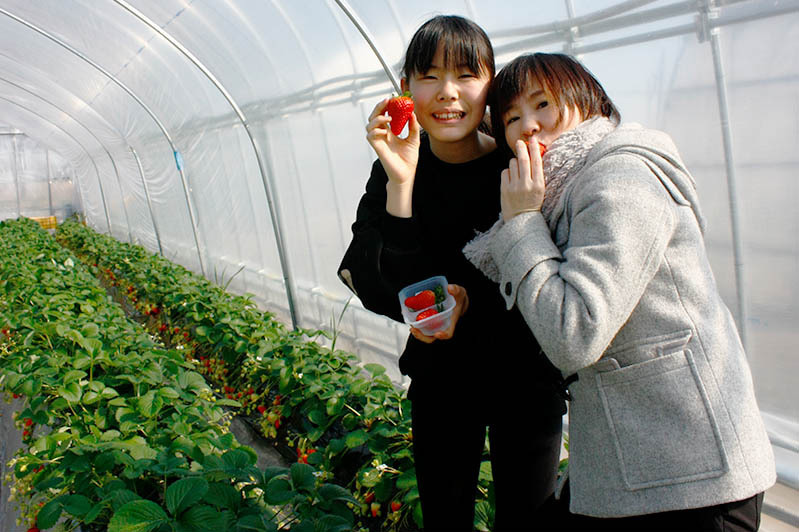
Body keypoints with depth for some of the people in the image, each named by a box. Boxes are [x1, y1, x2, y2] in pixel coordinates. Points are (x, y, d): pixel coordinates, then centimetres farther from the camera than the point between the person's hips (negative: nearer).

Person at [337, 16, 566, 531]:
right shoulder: (396, 166, -10)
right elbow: (389, 292, -18)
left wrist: (469, 297, -27)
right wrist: (400, 184, -29)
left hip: (525, 378, -2)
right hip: (439, 378, 2)